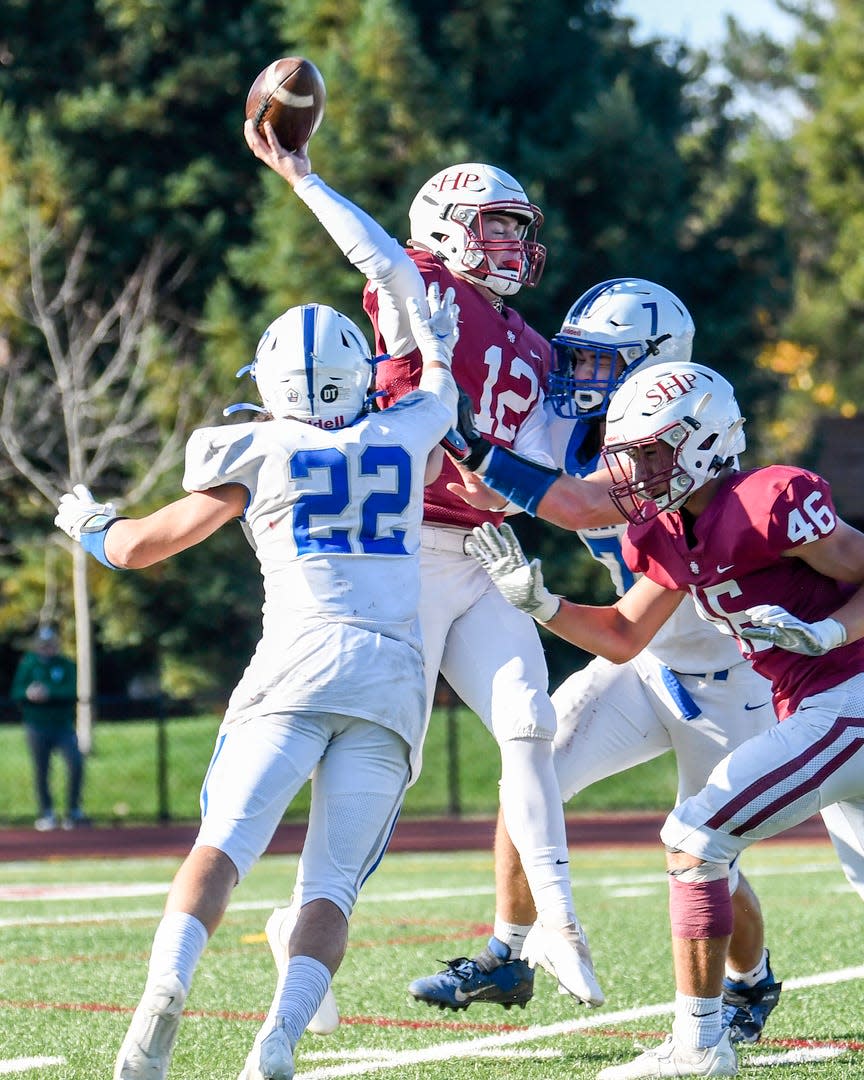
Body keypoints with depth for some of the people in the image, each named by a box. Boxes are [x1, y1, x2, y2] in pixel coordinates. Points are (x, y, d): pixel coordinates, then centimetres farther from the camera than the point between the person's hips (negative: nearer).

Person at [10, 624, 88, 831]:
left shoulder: (66, 665, 2)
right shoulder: (28, 664, 4)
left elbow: (73, 693, -11)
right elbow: (16, 693, -1)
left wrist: (48, 693, -25)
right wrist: (28, 694, -24)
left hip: (64, 726, 0)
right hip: (37, 726, 0)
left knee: (76, 763, -15)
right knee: (41, 771, 3)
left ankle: (73, 811, -3)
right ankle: (46, 814, 19)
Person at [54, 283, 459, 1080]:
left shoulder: (256, 455, 10)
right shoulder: (404, 436, 17)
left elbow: (139, 545, 20)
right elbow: (441, 393, 45)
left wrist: (91, 523, 40)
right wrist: (437, 342, 64)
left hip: (301, 660, -2)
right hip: (393, 679, 2)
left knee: (224, 845, -9)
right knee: (332, 885, -1)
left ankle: (167, 985, -35)